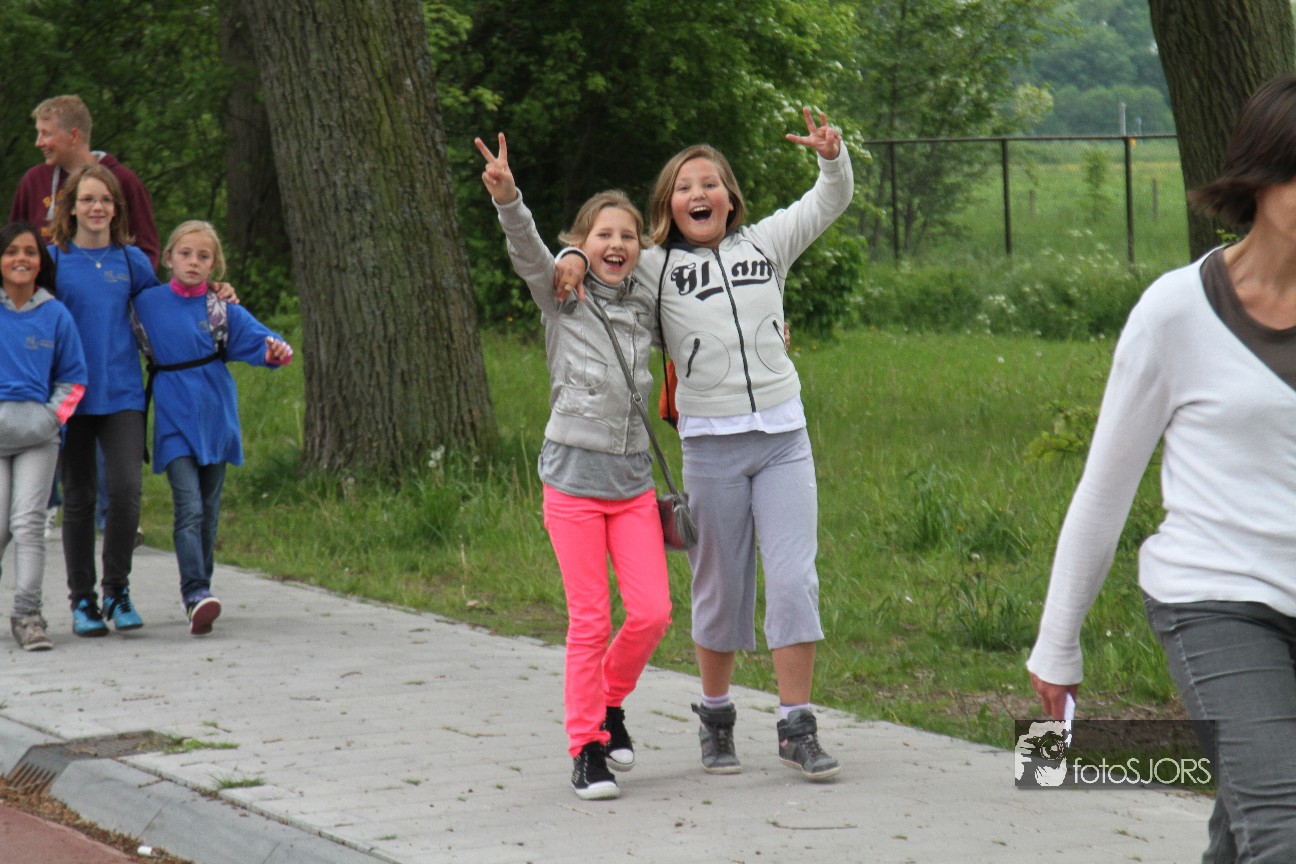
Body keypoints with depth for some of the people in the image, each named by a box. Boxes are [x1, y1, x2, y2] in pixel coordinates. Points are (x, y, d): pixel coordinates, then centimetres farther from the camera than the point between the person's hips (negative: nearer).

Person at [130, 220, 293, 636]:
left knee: (209, 509, 11)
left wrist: (275, 350, -32)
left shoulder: (222, 309, 2)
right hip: (174, 419, -2)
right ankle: (196, 593, -24)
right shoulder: (147, 304, 2)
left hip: (214, 416, 2)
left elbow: (253, 337, -11)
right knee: (189, 508, -15)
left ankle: (198, 586, 25)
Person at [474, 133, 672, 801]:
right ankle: (587, 747, 6)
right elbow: (527, 250, -18)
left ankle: (611, 701, 21)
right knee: (590, 621, -4)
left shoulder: (646, 307, 11)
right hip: (573, 475, -3)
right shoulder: (562, 298, 0)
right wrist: (506, 198, -35)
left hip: (633, 477, 3)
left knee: (652, 613, -5)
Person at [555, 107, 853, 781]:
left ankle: (797, 730, -1)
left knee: (794, 579, -5)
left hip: (783, 436, 1)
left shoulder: (766, 244, 10)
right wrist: (573, 259, -9)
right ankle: (715, 718, 23)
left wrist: (832, 157, -4)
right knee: (720, 586, 5)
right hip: (710, 444, -1)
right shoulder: (654, 268, 5)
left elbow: (831, 201, 15)